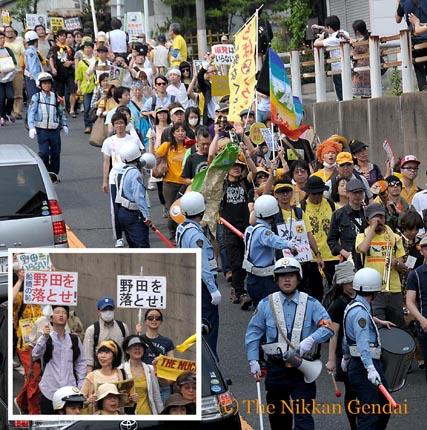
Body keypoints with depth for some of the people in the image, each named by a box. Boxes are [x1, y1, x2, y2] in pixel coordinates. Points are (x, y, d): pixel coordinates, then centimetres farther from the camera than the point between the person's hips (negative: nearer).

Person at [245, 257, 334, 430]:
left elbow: (327, 327, -9)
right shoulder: (266, 304, 5)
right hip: (276, 368, 2)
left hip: (302, 368, -2)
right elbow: (253, 333, 7)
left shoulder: (311, 304, 1)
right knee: (277, 415, 13)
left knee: (303, 415, -12)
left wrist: (311, 340, -27)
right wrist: (253, 360, -2)